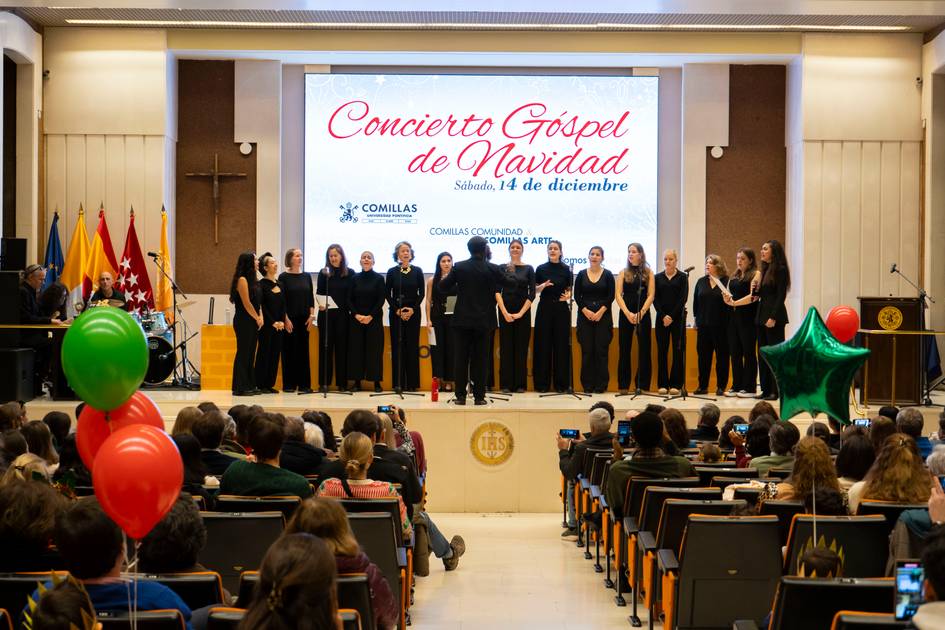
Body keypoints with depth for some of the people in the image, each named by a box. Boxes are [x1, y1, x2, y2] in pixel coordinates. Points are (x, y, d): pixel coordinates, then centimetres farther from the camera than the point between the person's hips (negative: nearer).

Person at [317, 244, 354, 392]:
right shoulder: (324, 273, 5)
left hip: (343, 314, 0)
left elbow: (352, 296, 5)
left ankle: (342, 383, 6)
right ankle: (324, 382, 5)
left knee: (342, 347, 2)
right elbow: (319, 293, 3)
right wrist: (320, 304, -17)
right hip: (326, 314, 0)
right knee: (325, 347, 2)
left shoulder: (350, 273, 4)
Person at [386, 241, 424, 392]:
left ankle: (412, 383, 3)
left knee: (412, 346, -1)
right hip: (396, 313, 0)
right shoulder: (392, 272, 2)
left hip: (413, 312, 0)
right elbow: (388, 294, 2)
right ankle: (398, 383, 3)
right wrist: (397, 310, -8)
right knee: (397, 346, -1)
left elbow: (421, 293, 2)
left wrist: (413, 309, -9)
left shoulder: (417, 271, 3)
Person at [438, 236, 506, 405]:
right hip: (484, 321, 0)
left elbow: (443, 287, 1)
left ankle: (460, 396, 5)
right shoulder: (492, 269, -7)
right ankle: (479, 396, 4)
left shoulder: (459, 267, -5)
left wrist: (446, 277, 23)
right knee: (480, 359, 4)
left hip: (462, 320, 1)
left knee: (461, 358, 5)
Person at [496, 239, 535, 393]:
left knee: (521, 347, 2)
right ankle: (506, 384, 5)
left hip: (523, 312, 0)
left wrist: (521, 313, -10)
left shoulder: (528, 269, 4)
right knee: (506, 347, 1)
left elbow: (532, 294, -1)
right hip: (505, 312, 0)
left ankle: (520, 384, 7)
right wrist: (505, 312, -13)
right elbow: (497, 291, -2)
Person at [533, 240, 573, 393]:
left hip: (561, 309, 0)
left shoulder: (566, 270, 4)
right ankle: (542, 383, 4)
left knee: (561, 345, 0)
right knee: (543, 345, -1)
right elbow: (535, 290, 7)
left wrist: (567, 296, -14)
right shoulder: (541, 269, 4)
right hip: (544, 308, 0)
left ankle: (561, 383, 6)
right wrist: (543, 286, -14)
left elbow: (570, 290, 8)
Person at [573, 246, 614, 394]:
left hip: (603, 315, -1)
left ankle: (601, 385, 1)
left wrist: (600, 312, -12)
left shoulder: (607, 275, 3)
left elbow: (611, 296, -2)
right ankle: (587, 385, 4)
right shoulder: (581, 274, 6)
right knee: (587, 350, -1)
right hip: (585, 315, 1)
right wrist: (586, 311, -10)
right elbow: (577, 296, 3)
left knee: (601, 349, -4)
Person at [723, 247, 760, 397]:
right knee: (734, 352, 6)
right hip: (734, 316, 7)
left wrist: (735, 303, -17)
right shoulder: (734, 276, 17)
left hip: (748, 317, -7)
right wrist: (727, 299, -5)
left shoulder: (755, 274, -3)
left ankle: (749, 387, 2)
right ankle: (737, 386, 12)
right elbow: (730, 294, 17)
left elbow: (753, 296, -13)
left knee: (748, 352, -2)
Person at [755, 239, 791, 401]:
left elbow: (781, 296, -15)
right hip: (762, 314, 8)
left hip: (774, 316, -8)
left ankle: (776, 391, 0)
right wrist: (755, 288, -3)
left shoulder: (780, 270, -9)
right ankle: (766, 389, 13)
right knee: (763, 353, 8)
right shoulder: (764, 270, 15)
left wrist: (773, 318, -20)